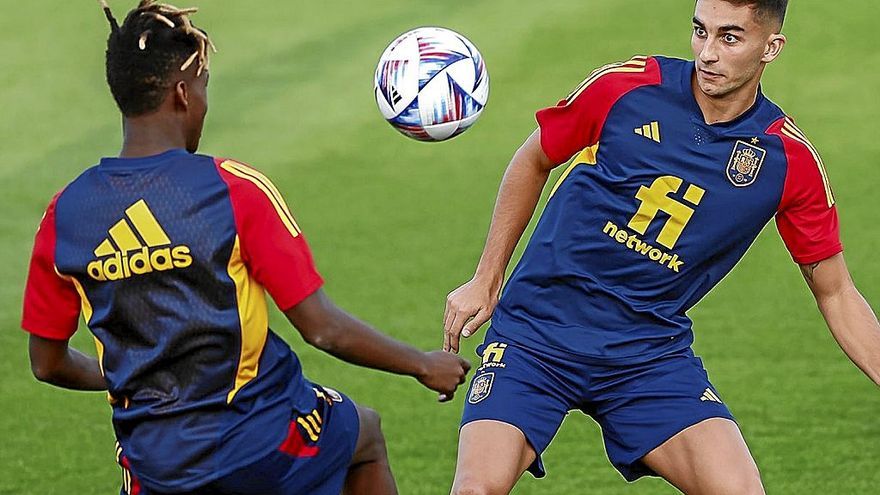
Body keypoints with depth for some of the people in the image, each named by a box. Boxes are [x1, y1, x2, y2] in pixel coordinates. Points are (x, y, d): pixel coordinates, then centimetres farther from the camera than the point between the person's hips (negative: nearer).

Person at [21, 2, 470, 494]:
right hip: (263, 443, -2)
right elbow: (322, 329, -14)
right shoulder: (235, 191, -15)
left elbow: (48, 363, 5)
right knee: (365, 433, 30)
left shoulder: (65, 214, -4)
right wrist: (424, 365, 2)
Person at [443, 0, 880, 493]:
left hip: (652, 352, 1)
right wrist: (486, 279, 12)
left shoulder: (789, 158, -5)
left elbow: (836, 294, 6)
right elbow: (534, 162, 10)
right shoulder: (623, 88, -9)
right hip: (535, 335, -1)